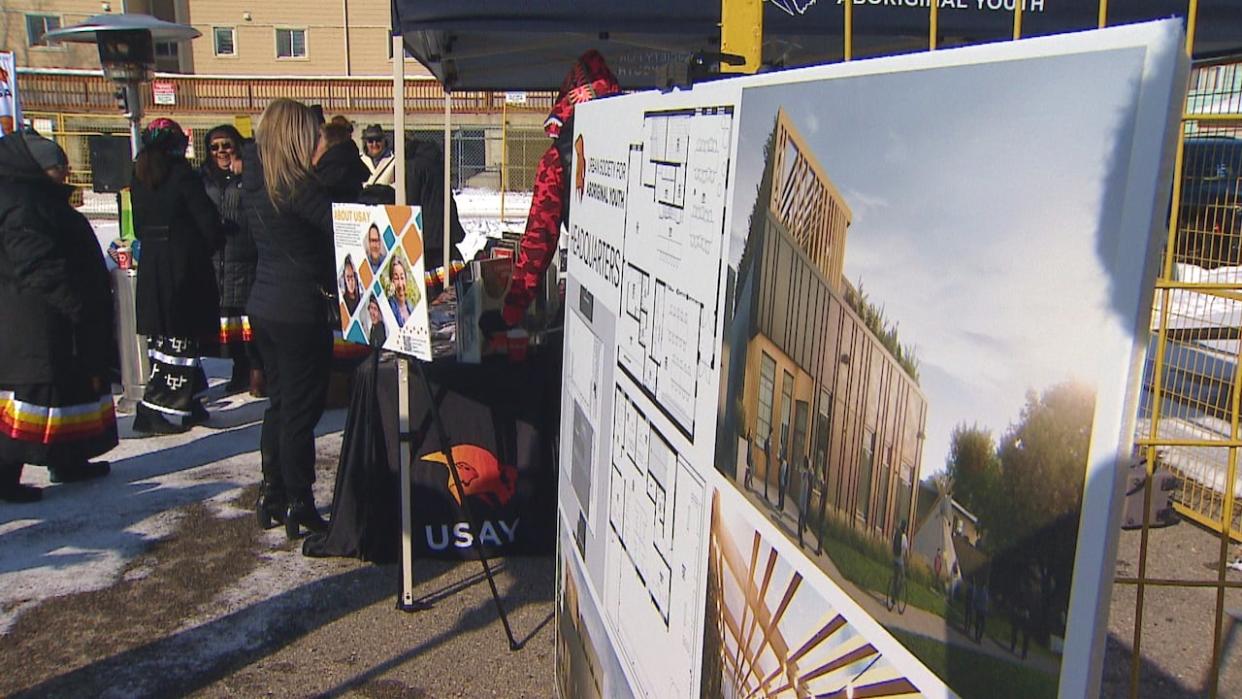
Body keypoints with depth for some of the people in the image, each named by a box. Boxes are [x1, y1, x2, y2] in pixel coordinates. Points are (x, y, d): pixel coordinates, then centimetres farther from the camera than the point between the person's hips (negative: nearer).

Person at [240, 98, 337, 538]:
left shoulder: (254, 181, 8)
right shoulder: (297, 185, -17)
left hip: (264, 306, 9)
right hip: (300, 310, -8)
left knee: (279, 403, 18)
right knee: (301, 411, 1)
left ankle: (272, 498, 27)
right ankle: (299, 507, 10)